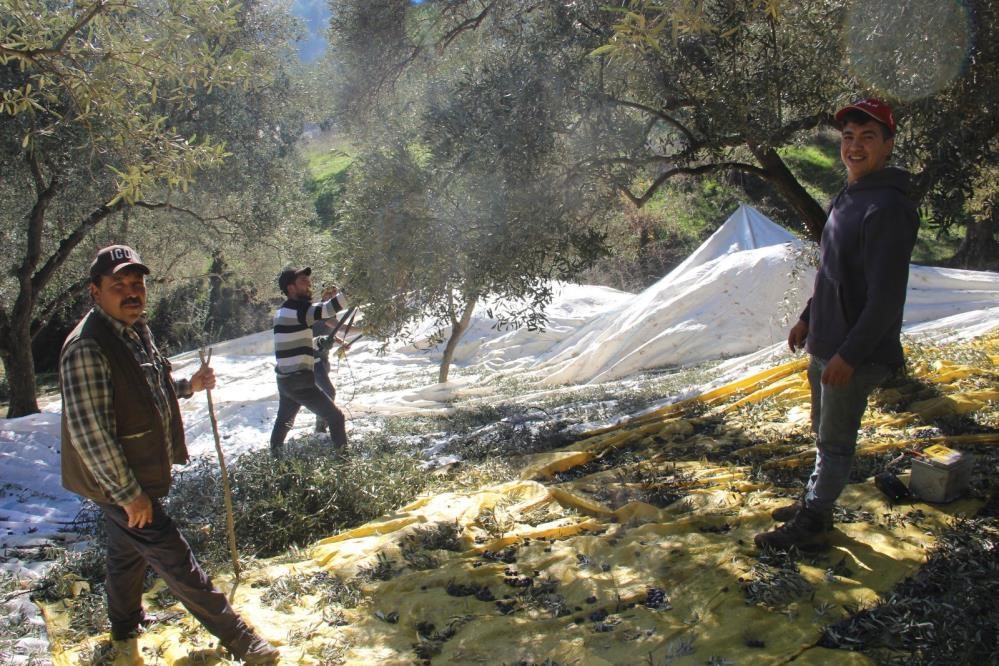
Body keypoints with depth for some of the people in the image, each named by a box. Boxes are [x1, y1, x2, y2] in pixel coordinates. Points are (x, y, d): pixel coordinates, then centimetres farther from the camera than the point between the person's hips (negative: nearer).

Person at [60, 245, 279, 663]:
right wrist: (128, 493, -23)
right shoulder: (86, 348, -27)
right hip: (118, 482, -10)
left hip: (137, 475, 10)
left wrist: (187, 386, 6)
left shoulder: (135, 331, 4)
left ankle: (124, 631, 49)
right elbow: (89, 433, -28)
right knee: (175, 559, -1)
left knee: (128, 551, 26)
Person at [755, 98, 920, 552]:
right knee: (825, 432, 20)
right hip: (824, 344, 9)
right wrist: (808, 318, 22)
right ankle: (814, 504, 35)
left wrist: (848, 354, -23)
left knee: (835, 440, 2)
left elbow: (886, 296, -23)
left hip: (855, 353, -9)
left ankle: (810, 527, 14)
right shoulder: (846, 199, 11)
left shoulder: (888, 208, -20)